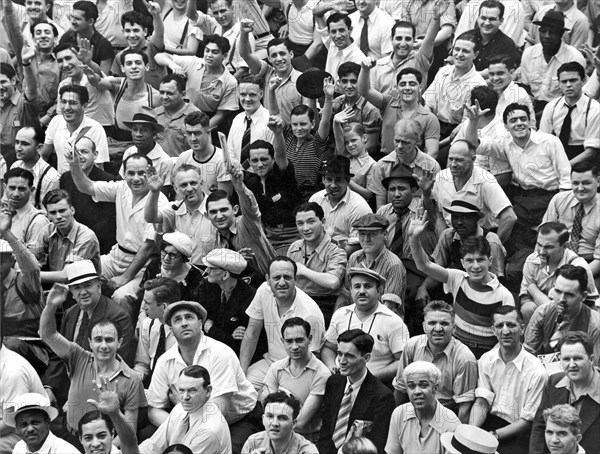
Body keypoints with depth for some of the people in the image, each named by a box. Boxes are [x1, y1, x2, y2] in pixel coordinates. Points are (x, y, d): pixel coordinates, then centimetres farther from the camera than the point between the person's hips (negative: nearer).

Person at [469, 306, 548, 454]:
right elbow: (481, 403, 2)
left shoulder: (537, 372, -13)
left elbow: (527, 421, -9)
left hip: (517, 432, -3)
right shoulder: (486, 360, 4)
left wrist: (493, 435, -19)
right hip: (490, 420, 4)